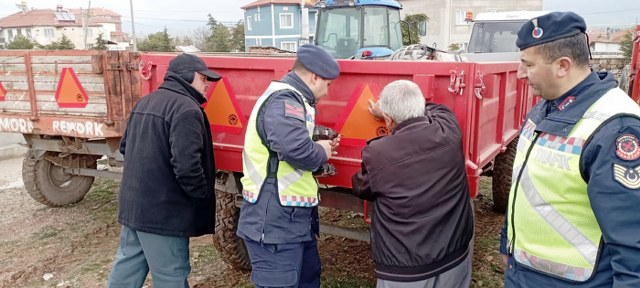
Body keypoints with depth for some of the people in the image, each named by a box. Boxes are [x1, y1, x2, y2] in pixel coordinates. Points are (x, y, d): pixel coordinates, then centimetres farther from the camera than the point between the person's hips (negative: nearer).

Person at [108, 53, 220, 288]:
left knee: (127, 266, 21)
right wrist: (203, 196, -11)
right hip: (163, 210, -9)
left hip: (132, 203, 9)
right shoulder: (186, 109, -18)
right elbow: (186, 166, -27)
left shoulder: (144, 102, 13)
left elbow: (125, 147, 21)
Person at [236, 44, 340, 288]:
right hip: (275, 220, -11)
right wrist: (321, 153, -15)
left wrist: (321, 147, 7)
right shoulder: (283, 101, -20)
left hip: (292, 217, 11)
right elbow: (297, 150, -36)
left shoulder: (289, 99, 15)